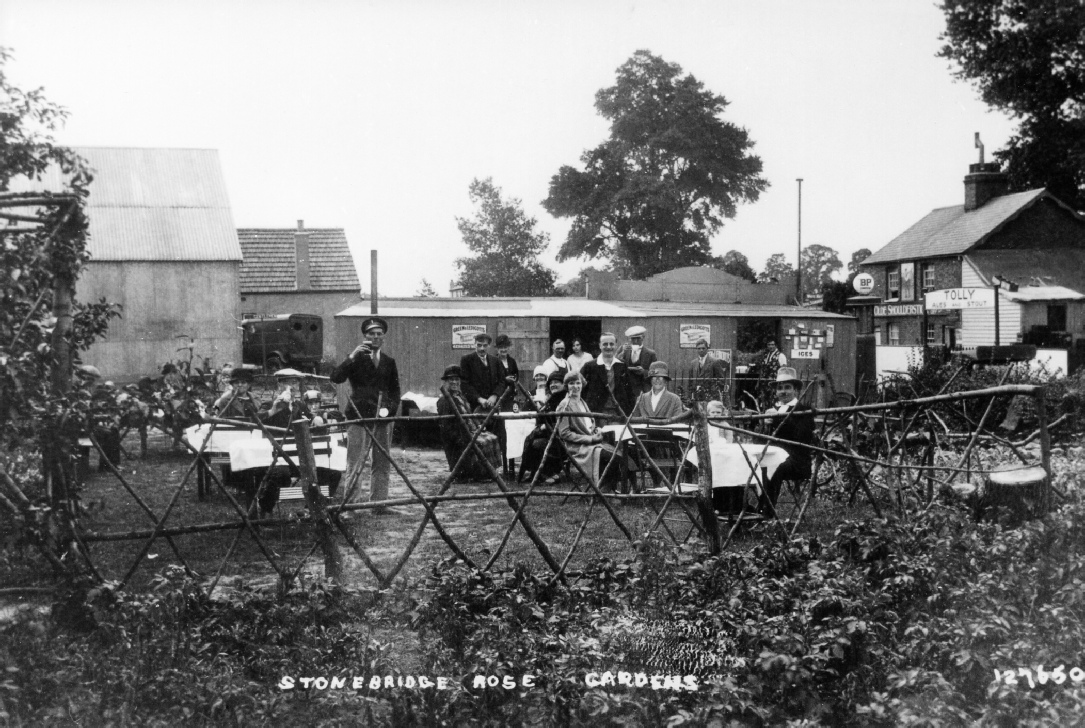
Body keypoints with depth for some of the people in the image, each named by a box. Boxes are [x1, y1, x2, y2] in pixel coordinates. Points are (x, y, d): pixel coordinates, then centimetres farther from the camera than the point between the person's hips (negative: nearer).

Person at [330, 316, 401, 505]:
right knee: (355, 465, -6)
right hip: (359, 417, -4)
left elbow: (395, 390, 18)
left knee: (382, 465, 7)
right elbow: (335, 378, -10)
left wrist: (390, 407, 1)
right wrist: (352, 357, -19)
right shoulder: (357, 359, 3)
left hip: (382, 419, 4)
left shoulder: (389, 362, 14)